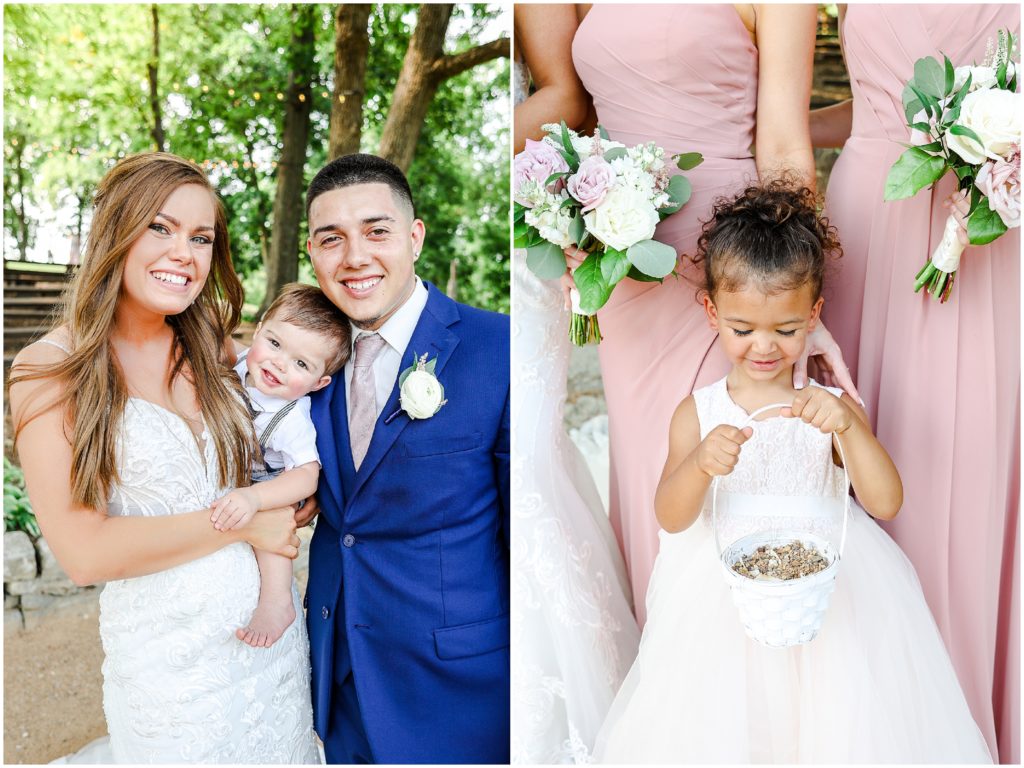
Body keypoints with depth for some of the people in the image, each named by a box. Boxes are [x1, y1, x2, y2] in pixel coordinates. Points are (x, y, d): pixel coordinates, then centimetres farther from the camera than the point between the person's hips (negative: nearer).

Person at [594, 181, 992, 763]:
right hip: (723, 597, 0)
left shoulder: (831, 406, -2)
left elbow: (886, 503, -10)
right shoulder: (698, 413, -3)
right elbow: (671, 519, -9)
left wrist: (849, 426, -26)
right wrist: (701, 464, -29)